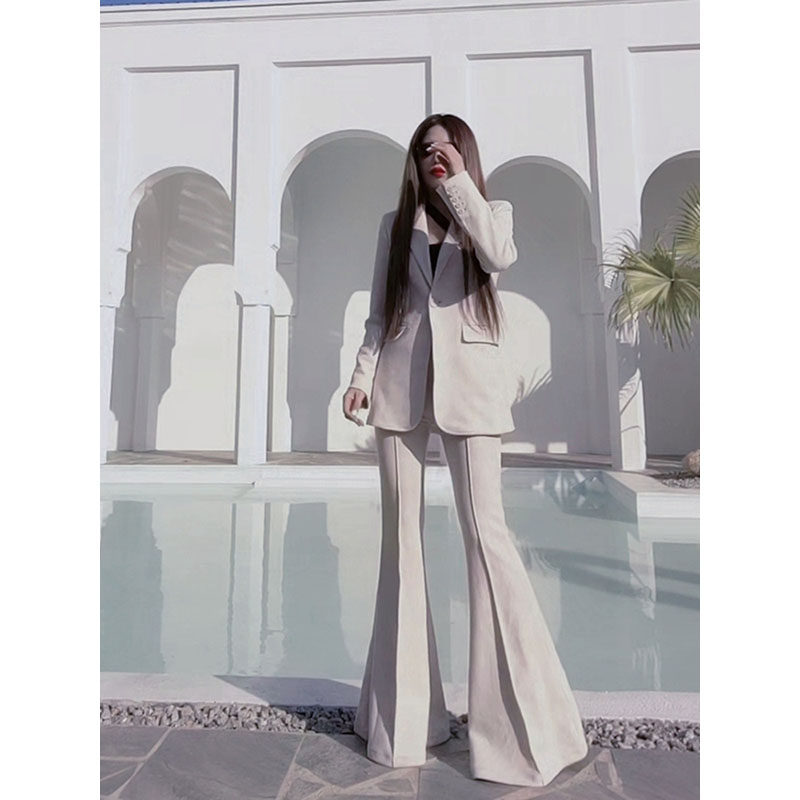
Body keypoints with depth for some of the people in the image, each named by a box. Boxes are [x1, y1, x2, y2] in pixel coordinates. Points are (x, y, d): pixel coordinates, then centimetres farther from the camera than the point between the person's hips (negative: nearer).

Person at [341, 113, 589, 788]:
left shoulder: (493, 212, 13)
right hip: (402, 385, 3)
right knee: (403, 533, 4)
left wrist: (460, 182, -4)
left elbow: (498, 256, -12)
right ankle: (406, 708, 20)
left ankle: (524, 715, 7)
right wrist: (364, 374, 2)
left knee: (486, 530, -9)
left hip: (469, 382, -2)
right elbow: (380, 310, 14)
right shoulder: (396, 223, 19)